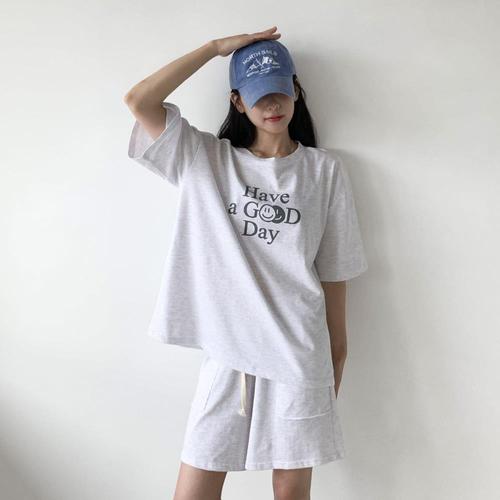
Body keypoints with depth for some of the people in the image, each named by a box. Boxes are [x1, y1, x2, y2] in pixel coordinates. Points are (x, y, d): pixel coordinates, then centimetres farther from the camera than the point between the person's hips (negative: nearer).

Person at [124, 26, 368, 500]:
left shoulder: (325, 169, 4)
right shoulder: (205, 159, 5)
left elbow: (334, 268, 6)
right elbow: (138, 100, -6)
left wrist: (337, 345, 9)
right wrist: (216, 47, -3)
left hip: (298, 350, 0)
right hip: (227, 348, 1)